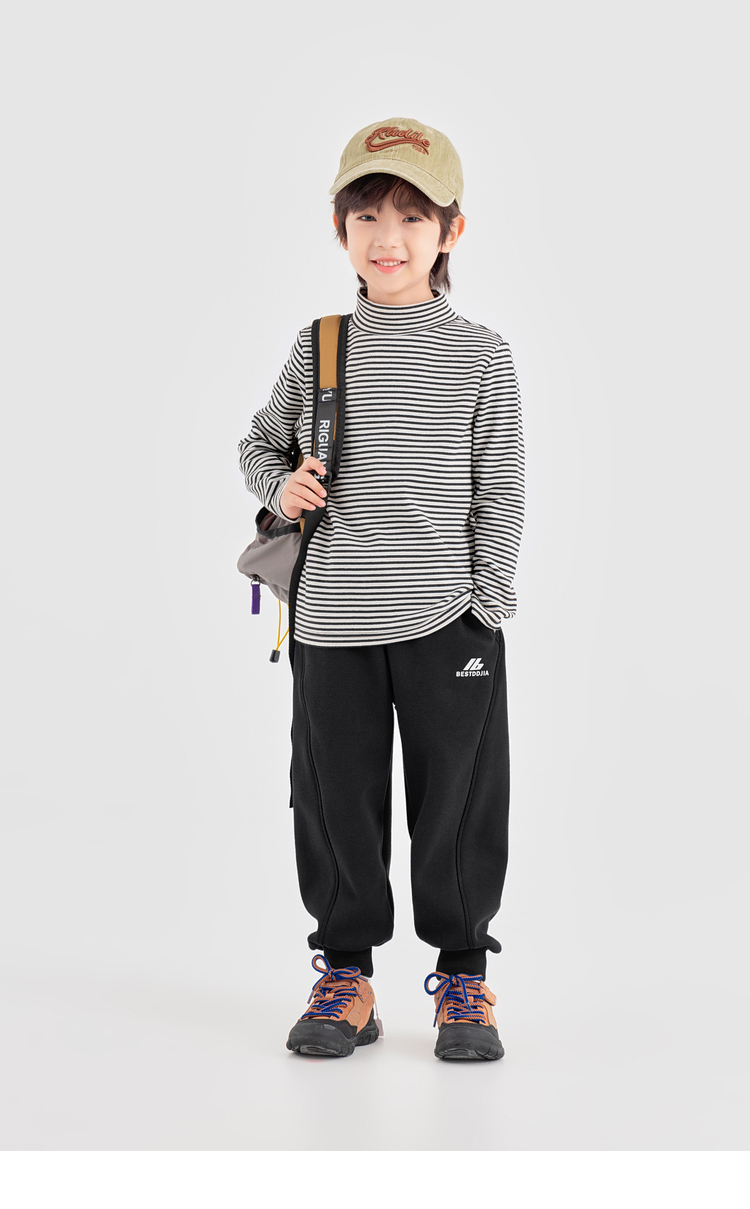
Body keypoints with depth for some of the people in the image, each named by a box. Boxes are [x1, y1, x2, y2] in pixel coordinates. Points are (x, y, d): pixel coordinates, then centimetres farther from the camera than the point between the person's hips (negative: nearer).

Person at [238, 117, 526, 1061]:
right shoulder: (316, 348, 6)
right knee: (336, 800, 8)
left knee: (458, 799, 5)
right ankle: (345, 973, 23)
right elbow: (260, 441, 19)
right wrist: (279, 484, -4)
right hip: (331, 625, 2)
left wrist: (487, 602, -4)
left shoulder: (479, 355, 1)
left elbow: (501, 489, 1)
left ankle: (462, 975, 21)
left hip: (447, 621, -2)